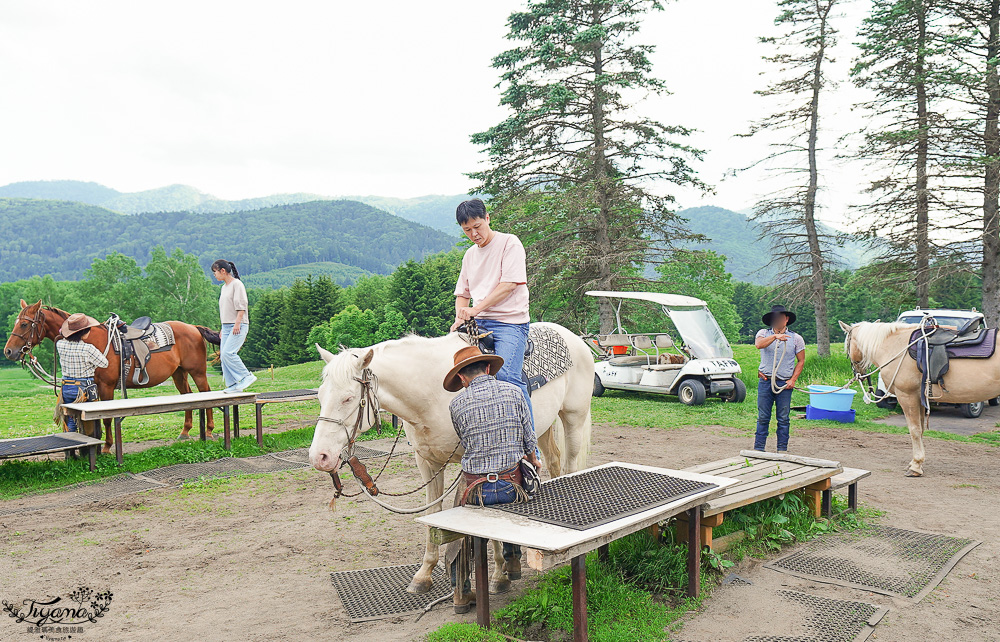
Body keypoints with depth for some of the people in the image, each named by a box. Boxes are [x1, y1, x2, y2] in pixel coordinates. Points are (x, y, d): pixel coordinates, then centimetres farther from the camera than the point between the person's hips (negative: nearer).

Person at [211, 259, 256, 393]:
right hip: (226, 326, 9)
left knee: (228, 353, -20)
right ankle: (233, 384, 5)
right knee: (223, 355, 2)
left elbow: (241, 306, -15)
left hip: (239, 326, -9)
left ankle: (247, 376, -9)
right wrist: (223, 329, 23)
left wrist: (237, 323, -22)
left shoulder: (237, 284, -7)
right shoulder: (224, 287, 19)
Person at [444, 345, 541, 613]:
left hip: (476, 488, -1)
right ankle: (512, 557, 38)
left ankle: (461, 592, 23)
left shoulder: (456, 404, -3)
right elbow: (529, 439, 5)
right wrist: (533, 461, 27)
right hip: (511, 485, 1)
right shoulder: (513, 392, -1)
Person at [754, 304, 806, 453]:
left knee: (783, 418, 5)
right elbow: (759, 344, -18)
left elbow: (801, 361, 9)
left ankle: (782, 450, 14)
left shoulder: (796, 338, 6)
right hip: (765, 381, 0)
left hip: (785, 383, 0)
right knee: (763, 417, 3)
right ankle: (758, 449, 10)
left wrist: (793, 380, -3)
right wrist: (775, 336, -33)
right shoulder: (763, 333, 5)